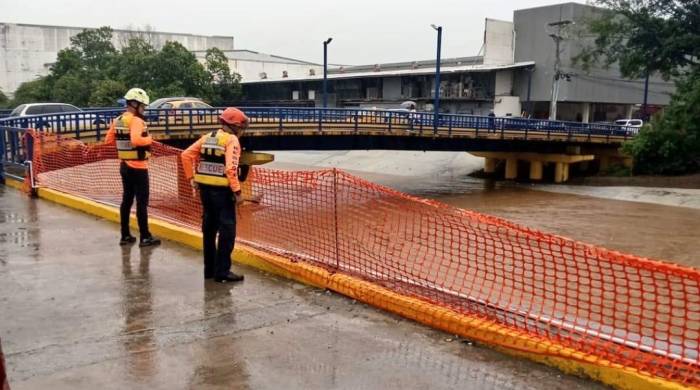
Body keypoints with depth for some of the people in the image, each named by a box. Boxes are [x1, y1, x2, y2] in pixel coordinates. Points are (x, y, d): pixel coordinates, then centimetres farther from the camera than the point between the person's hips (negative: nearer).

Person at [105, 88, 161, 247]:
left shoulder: (117, 121, 9)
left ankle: (125, 236, 19)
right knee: (142, 202, -3)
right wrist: (149, 139, -15)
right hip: (138, 168, -8)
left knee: (126, 200, 14)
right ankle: (145, 237, 0)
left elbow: (108, 140, 15)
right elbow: (136, 140, -32)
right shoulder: (136, 121, -17)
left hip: (124, 166, 9)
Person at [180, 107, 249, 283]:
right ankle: (222, 272, 0)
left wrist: (191, 178, 12)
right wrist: (237, 191, -16)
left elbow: (186, 155, 9)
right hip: (222, 190, -8)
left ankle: (209, 269, 25)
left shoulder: (207, 137, 12)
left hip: (205, 189, 8)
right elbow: (230, 168, -20)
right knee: (227, 230, -1)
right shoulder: (232, 140, -8)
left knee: (209, 229, 16)